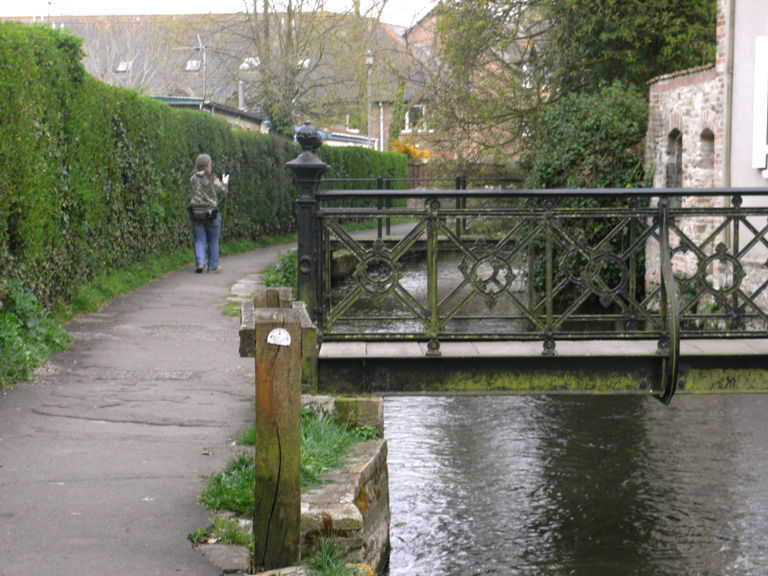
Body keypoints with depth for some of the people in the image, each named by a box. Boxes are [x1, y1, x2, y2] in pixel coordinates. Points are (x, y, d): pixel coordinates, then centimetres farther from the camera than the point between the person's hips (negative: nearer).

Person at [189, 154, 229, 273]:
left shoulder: (193, 179, 2)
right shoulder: (212, 179, -10)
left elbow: (192, 195, 11)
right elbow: (222, 193, -4)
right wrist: (225, 183, 17)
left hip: (195, 213, 3)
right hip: (211, 213, -3)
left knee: (199, 240, 9)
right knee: (213, 241, 9)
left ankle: (200, 262, -7)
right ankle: (213, 266, 13)